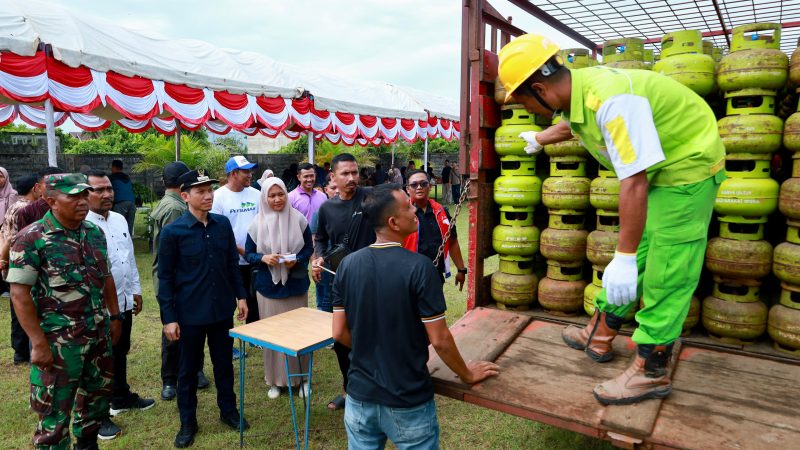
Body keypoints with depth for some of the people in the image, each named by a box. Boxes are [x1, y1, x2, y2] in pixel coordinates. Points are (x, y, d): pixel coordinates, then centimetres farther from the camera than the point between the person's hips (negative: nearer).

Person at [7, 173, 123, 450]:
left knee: (97, 395, 20)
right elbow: (19, 293, -15)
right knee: (55, 410, 8)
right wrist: (38, 342, -17)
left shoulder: (94, 232, 4)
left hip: (98, 334, 6)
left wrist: (114, 316, 11)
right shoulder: (32, 238, -14)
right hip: (58, 340, -6)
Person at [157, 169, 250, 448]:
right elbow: (165, 277, -8)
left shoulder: (223, 224, -1)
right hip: (190, 313, -3)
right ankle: (188, 422, 31)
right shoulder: (172, 232, -12)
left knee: (224, 363, 17)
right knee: (188, 368, 13)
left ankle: (228, 410, 36)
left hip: (223, 309, 3)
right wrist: (168, 317, -10)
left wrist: (240, 295, 6)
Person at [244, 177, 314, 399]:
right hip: (268, 287, 0)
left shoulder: (298, 219, -4)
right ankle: (275, 380, 23)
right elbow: (248, 253, 4)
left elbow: (309, 247, 3)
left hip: (296, 285, 0)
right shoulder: (258, 223, -3)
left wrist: (297, 260, -16)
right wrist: (263, 258, -16)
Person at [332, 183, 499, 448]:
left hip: (360, 396, 4)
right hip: (407, 402, -4)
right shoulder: (418, 267, -20)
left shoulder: (347, 265, -6)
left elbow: (339, 333, -1)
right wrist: (467, 375, 2)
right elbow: (439, 340, -16)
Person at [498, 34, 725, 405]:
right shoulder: (577, 90, -4)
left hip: (689, 168, -9)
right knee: (635, 258, 14)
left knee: (666, 274, -6)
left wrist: (624, 258, -33)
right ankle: (599, 336, 26)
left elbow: (634, 182, -36)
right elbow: (569, 125, 23)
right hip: (659, 169, 9)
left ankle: (651, 373, 5)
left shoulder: (610, 99, -33)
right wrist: (537, 140, 44)